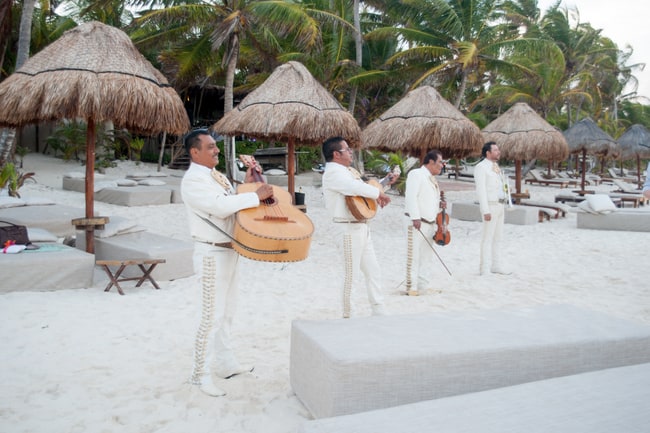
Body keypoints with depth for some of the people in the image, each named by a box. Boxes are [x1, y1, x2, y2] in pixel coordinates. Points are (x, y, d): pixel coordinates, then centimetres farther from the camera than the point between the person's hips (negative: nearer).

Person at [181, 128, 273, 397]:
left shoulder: (216, 176, 15)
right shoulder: (193, 180, -15)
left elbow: (233, 204, 13)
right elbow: (220, 206, -28)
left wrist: (247, 184, 3)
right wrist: (257, 196, -23)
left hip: (229, 251, 9)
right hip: (212, 254, -9)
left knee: (226, 313, 17)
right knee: (212, 317, -4)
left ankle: (225, 364, 30)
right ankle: (201, 375, 9)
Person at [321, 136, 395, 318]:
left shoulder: (349, 171, 19)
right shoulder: (333, 172, -13)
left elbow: (363, 188, 27)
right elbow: (356, 188, -28)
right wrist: (379, 193, -14)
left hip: (361, 227, 10)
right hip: (348, 229, -10)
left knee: (373, 271, 13)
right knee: (349, 273, -2)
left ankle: (379, 313, 22)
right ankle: (344, 316, 11)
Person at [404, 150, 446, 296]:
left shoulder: (432, 180, 21)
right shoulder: (416, 174, -7)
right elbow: (411, 196, -18)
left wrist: (440, 205, 7)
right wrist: (415, 217, -25)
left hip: (431, 223, 9)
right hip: (418, 223, -9)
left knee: (427, 257, 12)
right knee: (414, 256, -6)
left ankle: (423, 285, 21)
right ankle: (411, 287, 0)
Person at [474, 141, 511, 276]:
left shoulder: (496, 167, 17)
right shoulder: (481, 167, -9)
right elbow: (480, 190, -15)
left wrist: (503, 206, 15)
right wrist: (486, 211, -20)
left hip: (500, 205, 8)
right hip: (490, 205, -8)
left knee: (497, 237, 11)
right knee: (488, 238, -6)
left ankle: (496, 265, 19)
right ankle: (485, 268, -2)